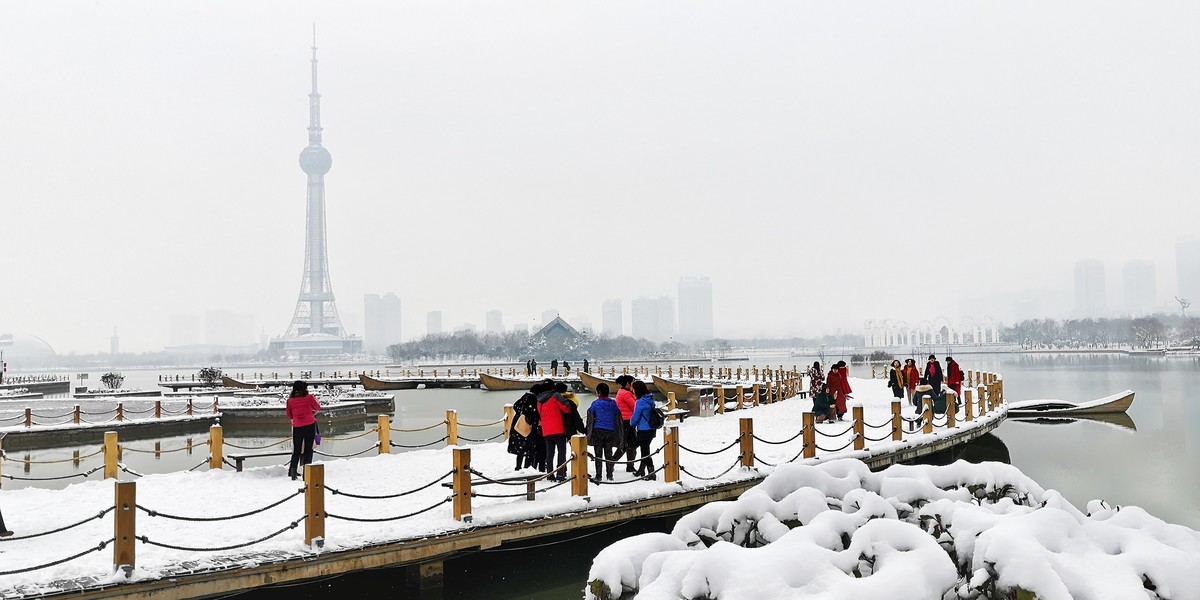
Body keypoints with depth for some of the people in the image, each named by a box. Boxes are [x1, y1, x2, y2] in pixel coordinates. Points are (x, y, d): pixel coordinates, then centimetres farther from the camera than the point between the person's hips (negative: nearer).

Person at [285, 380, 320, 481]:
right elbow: (318, 408, 11)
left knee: (297, 450, 14)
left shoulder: (290, 400, -1)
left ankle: (292, 471, 11)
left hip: (297, 427, 2)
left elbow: (289, 416, 9)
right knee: (308, 449, 4)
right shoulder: (309, 397, -5)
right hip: (310, 426, -2)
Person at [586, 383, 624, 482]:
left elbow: (590, 419, -2)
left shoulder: (595, 403, -5)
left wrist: (589, 434, 4)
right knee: (609, 454, 9)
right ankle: (609, 475, 8)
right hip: (610, 431, 3)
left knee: (598, 455, 2)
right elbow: (618, 420, 9)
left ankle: (598, 476, 0)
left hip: (598, 431, -3)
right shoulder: (613, 403, 6)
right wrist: (620, 436, 15)